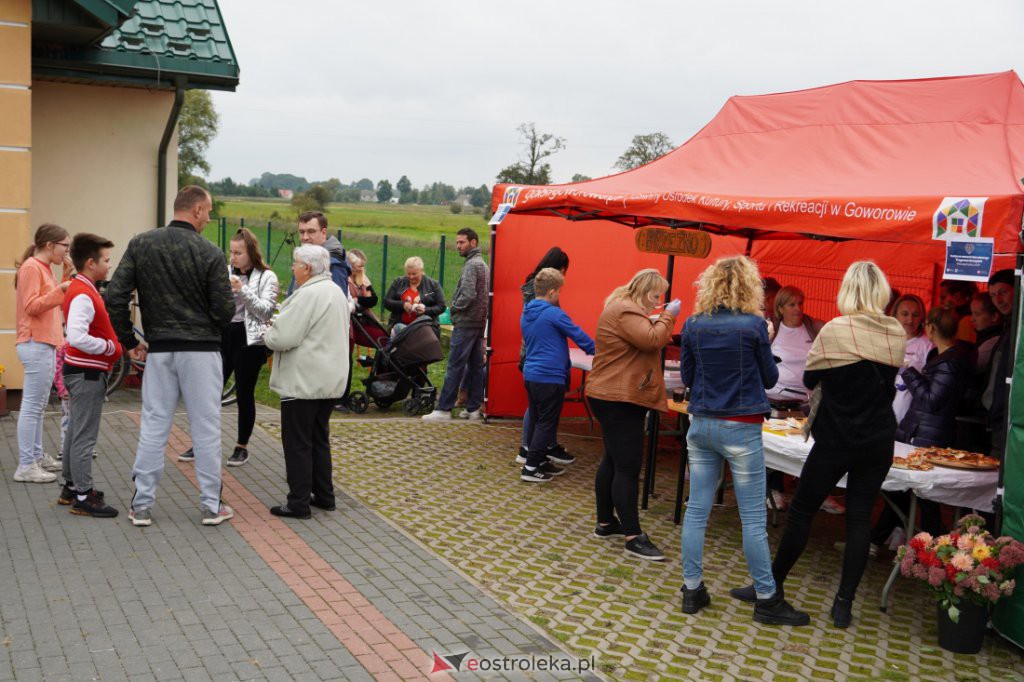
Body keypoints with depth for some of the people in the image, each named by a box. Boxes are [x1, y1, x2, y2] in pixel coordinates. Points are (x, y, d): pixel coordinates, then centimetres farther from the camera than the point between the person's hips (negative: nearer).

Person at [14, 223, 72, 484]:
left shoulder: (44, 268, 17)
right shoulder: (31, 267, -11)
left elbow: (56, 304, 18)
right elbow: (32, 306, -18)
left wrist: (67, 277, 9)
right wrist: (61, 288, -24)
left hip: (45, 344, 10)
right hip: (36, 345, -10)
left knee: (38, 405, 14)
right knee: (32, 406, -9)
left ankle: (37, 456, 22)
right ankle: (26, 466, -7)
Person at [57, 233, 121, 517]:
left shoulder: (82, 291, 12)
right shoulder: (83, 296, -20)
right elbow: (77, 337, -31)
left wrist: (112, 343, 10)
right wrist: (110, 347, -20)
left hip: (82, 371, 11)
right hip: (87, 373, -11)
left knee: (75, 432, 17)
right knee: (84, 436, -5)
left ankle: (71, 487, 28)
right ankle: (83, 497, 0)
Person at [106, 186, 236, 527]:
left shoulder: (141, 244, 2)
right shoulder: (210, 252, -9)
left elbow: (115, 297, -3)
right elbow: (224, 310, -9)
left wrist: (129, 341, 7)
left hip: (159, 349, 3)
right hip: (202, 351, -3)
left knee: (153, 427, 9)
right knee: (206, 428, 5)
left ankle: (142, 505, 13)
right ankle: (211, 506, 11)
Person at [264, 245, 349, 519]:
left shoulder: (308, 295, -19)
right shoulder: (337, 292, 13)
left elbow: (282, 338, -21)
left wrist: (267, 333, 1)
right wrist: (278, 329, 18)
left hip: (304, 381, -9)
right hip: (330, 380, 9)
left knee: (298, 443, -1)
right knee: (319, 439, 18)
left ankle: (299, 503, 4)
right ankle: (324, 495, 24)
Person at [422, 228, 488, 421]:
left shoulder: (471, 264, -13)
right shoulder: (482, 264, 17)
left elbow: (468, 295, -23)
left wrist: (455, 307, -7)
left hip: (466, 323, -10)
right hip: (479, 322, 10)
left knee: (455, 366, -8)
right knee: (475, 366, 9)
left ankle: (443, 409, -7)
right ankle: (473, 408, 13)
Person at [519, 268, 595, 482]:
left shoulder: (526, 313, 11)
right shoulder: (554, 314, -15)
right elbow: (579, 335, -9)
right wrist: (596, 350, 9)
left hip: (530, 374, 9)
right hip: (550, 377, -9)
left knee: (536, 420, 16)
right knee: (547, 423, -1)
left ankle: (540, 461, 25)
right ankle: (531, 468, -1)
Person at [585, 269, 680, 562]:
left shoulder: (624, 308, 19)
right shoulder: (625, 310, -17)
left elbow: (643, 342, 21)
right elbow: (652, 340, -27)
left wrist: (661, 318, 8)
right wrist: (667, 316, -13)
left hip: (616, 398, 12)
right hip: (620, 400, -12)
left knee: (614, 461, 16)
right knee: (628, 466, -11)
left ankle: (606, 522, 25)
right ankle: (633, 537, -11)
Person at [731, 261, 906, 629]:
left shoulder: (835, 330, -14)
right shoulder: (897, 334, 0)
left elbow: (810, 378, -2)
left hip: (837, 439, -4)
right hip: (879, 441, 4)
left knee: (802, 510, 8)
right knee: (859, 518, 8)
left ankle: (773, 585, 17)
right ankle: (844, 603, 9)